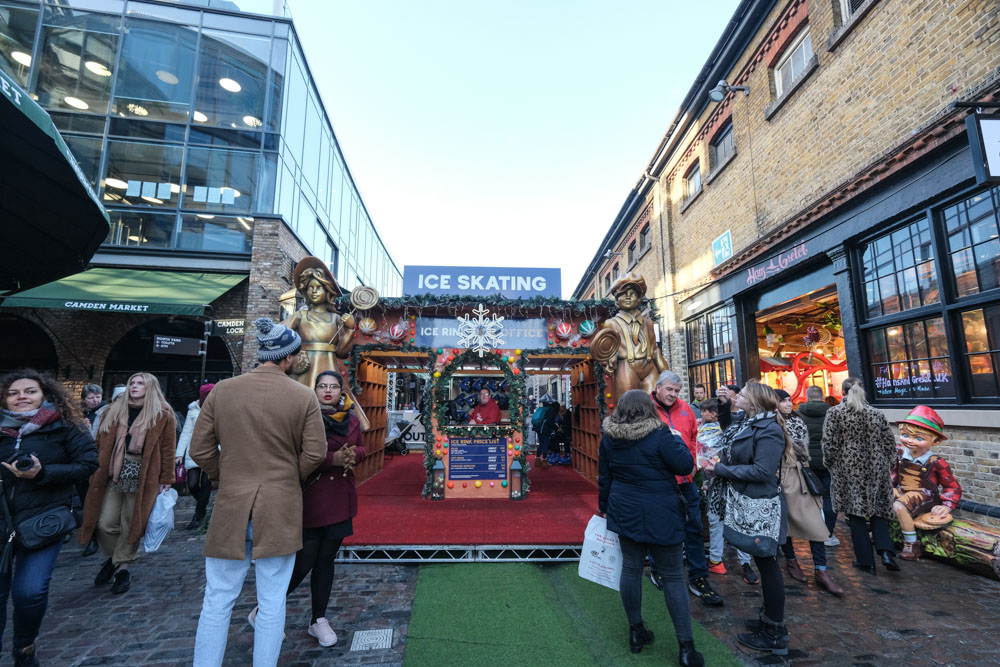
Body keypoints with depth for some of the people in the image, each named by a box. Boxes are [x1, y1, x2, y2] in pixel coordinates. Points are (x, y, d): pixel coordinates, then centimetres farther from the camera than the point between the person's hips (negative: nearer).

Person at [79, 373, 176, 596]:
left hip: (142, 476, -3)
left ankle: (123, 567, 22)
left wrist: (166, 479, -4)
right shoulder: (114, 411, 11)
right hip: (113, 473, 4)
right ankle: (113, 557, 32)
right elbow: (101, 444, 12)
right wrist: (97, 470, 3)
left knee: (131, 524, 3)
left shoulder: (162, 414, -2)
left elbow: (167, 449, -3)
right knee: (105, 524, 4)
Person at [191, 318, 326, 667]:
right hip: (281, 508, -2)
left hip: (231, 505, 2)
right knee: (272, 601, 11)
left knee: (218, 600, 15)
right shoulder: (304, 396, -9)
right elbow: (315, 453, -9)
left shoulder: (221, 390, -2)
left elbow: (200, 449, 1)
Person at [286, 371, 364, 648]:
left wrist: (353, 454, -8)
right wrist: (332, 459, -26)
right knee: (303, 563, -1)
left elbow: (361, 448, 15)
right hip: (309, 498, -5)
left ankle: (318, 620, 31)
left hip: (340, 500, 5)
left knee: (326, 559, 15)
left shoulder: (351, 420, 6)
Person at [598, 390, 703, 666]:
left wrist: (603, 506, 19)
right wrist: (677, 439, 4)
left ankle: (636, 632, 28)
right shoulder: (659, 434, -17)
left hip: (626, 513, 4)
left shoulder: (608, 437, -2)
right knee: (673, 577, 7)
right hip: (661, 515, -4)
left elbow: (604, 477, 7)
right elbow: (685, 465, -11)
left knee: (631, 568, 15)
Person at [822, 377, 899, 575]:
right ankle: (886, 552, -3)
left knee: (856, 514, 5)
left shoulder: (835, 412, -7)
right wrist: (887, 466, 20)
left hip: (849, 471, -3)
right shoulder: (876, 414, 4)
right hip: (876, 469, 3)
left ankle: (865, 560, 11)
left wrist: (829, 463, 5)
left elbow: (829, 443, -11)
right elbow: (890, 443, 8)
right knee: (878, 511, 14)